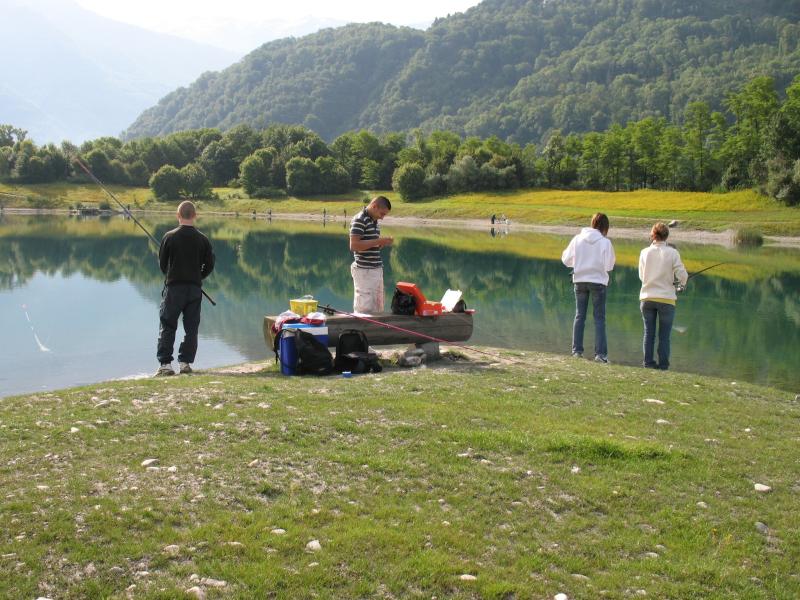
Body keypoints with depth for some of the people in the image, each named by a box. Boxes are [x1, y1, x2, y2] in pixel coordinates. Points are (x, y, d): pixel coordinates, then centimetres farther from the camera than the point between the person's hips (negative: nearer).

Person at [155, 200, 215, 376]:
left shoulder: (169, 237, -6)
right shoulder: (202, 239, -2)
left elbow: (162, 263, 2)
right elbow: (209, 265, 3)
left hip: (173, 287, -2)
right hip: (195, 288, 2)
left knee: (167, 327, 4)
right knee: (191, 327, 8)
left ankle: (165, 364, -1)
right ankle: (186, 363, 9)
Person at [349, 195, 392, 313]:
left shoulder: (374, 221, 16)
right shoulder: (359, 220, -12)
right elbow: (354, 246, -21)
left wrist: (382, 243, 4)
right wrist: (378, 241, -19)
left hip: (377, 269, 9)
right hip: (364, 271, -9)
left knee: (378, 308, 12)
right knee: (364, 309, -6)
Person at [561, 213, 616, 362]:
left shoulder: (577, 239, -2)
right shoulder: (605, 242, -10)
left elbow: (566, 259, 3)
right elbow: (609, 265, -8)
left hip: (580, 281, 2)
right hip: (598, 281, -2)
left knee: (579, 316, 12)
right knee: (599, 318, 3)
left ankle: (577, 350, 11)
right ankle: (600, 353, -2)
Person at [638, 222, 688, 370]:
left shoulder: (645, 252, 0)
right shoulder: (672, 253, -7)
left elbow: (641, 276, 8)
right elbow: (682, 275, -8)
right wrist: (682, 283, 13)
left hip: (646, 298, 2)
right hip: (666, 298, -2)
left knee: (649, 333, 10)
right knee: (664, 335, 4)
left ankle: (648, 362, 11)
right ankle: (663, 364, 5)